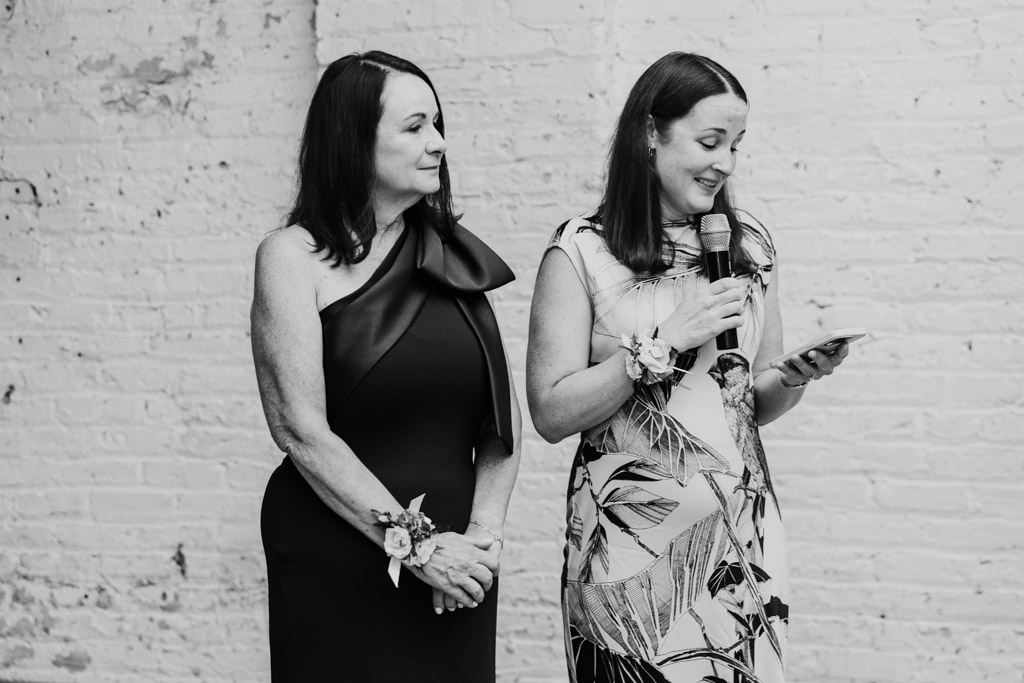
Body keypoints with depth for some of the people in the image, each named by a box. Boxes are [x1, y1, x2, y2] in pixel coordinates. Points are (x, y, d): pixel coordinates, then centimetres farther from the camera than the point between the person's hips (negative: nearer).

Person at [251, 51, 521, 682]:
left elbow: (505, 417, 6)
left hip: (454, 564, 4)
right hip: (339, 569, -4)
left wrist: (484, 533, -8)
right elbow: (301, 431, -13)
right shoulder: (294, 256, -6)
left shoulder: (455, 256, 8)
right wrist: (413, 543, -16)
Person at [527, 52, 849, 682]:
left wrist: (796, 377, -6)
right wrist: (666, 343, -16)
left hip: (744, 535, 4)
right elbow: (552, 413, -11)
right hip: (631, 544, -4)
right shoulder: (582, 252, -7)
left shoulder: (749, 244, 7)